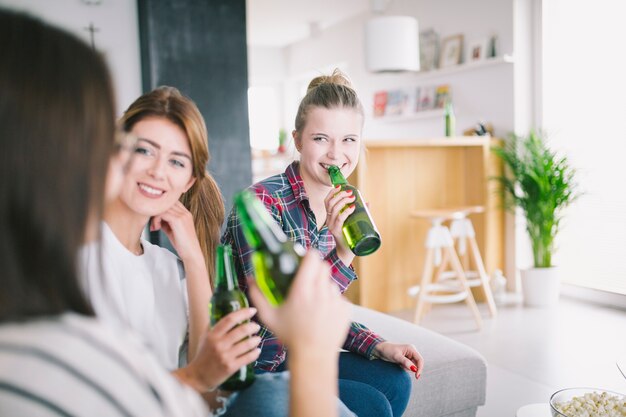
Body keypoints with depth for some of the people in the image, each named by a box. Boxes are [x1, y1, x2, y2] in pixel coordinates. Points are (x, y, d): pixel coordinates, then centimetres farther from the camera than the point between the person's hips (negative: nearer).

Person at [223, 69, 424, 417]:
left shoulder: (336, 209, 1)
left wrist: (380, 346, -2)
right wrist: (342, 255, -36)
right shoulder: (261, 201, -23)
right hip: (253, 367, -7)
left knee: (395, 381, -2)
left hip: (298, 352, 7)